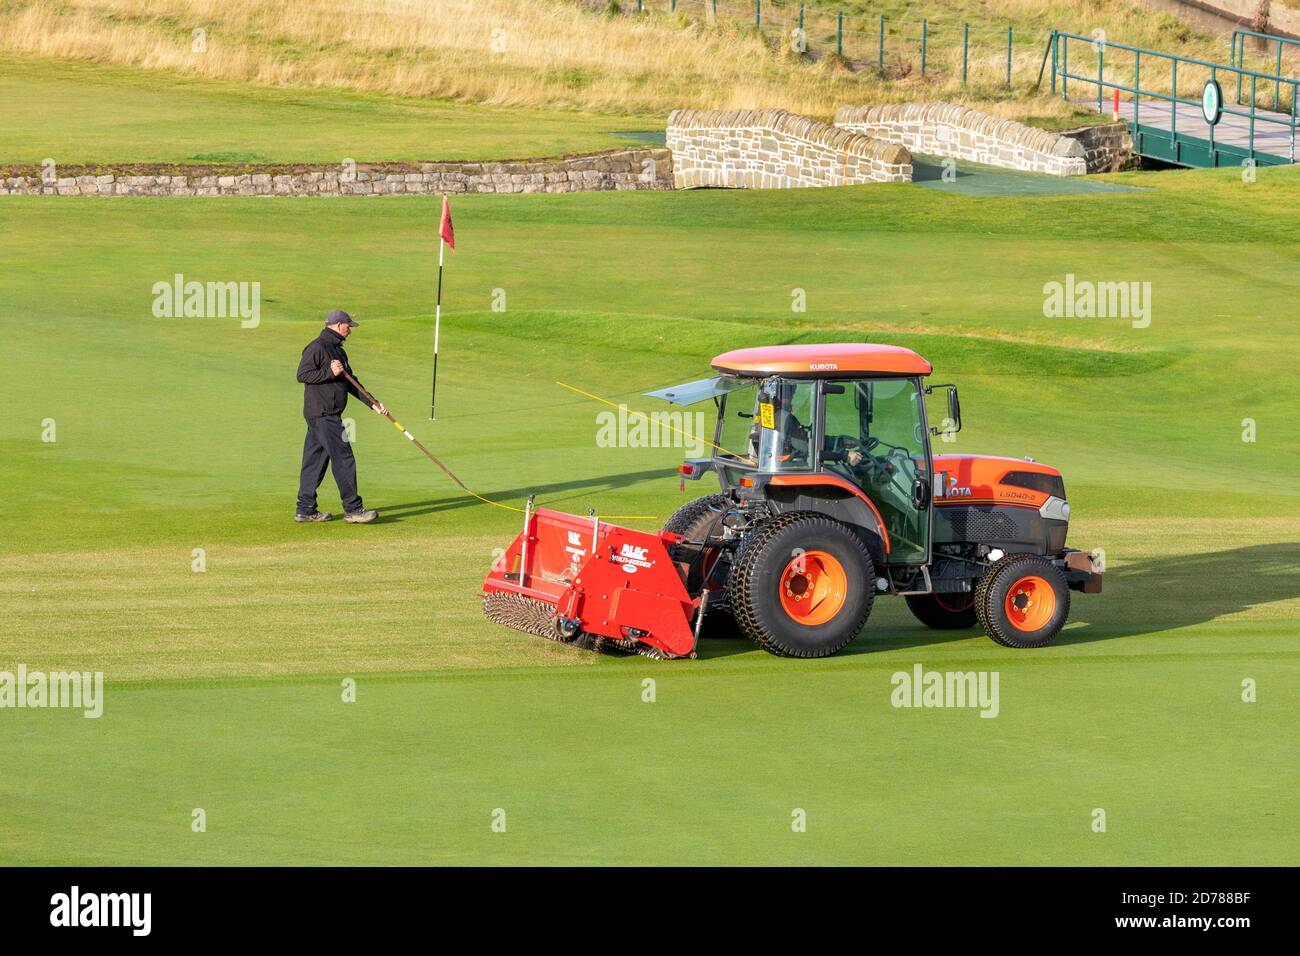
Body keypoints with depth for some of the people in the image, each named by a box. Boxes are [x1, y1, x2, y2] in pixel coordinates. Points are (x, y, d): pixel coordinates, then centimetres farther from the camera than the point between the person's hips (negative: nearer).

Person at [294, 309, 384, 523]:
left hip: (329, 415, 10)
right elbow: (302, 375, -17)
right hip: (322, 415, -10)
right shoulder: (317, 347, -10)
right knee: (343, 459, -9)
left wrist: (372, 403, 18)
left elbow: (350, 383, 23)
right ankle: (352, 509, -8)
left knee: (315, 460, 10)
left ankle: (306, 509, 13)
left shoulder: (337, 350, 20)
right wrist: (329, 372, -22)